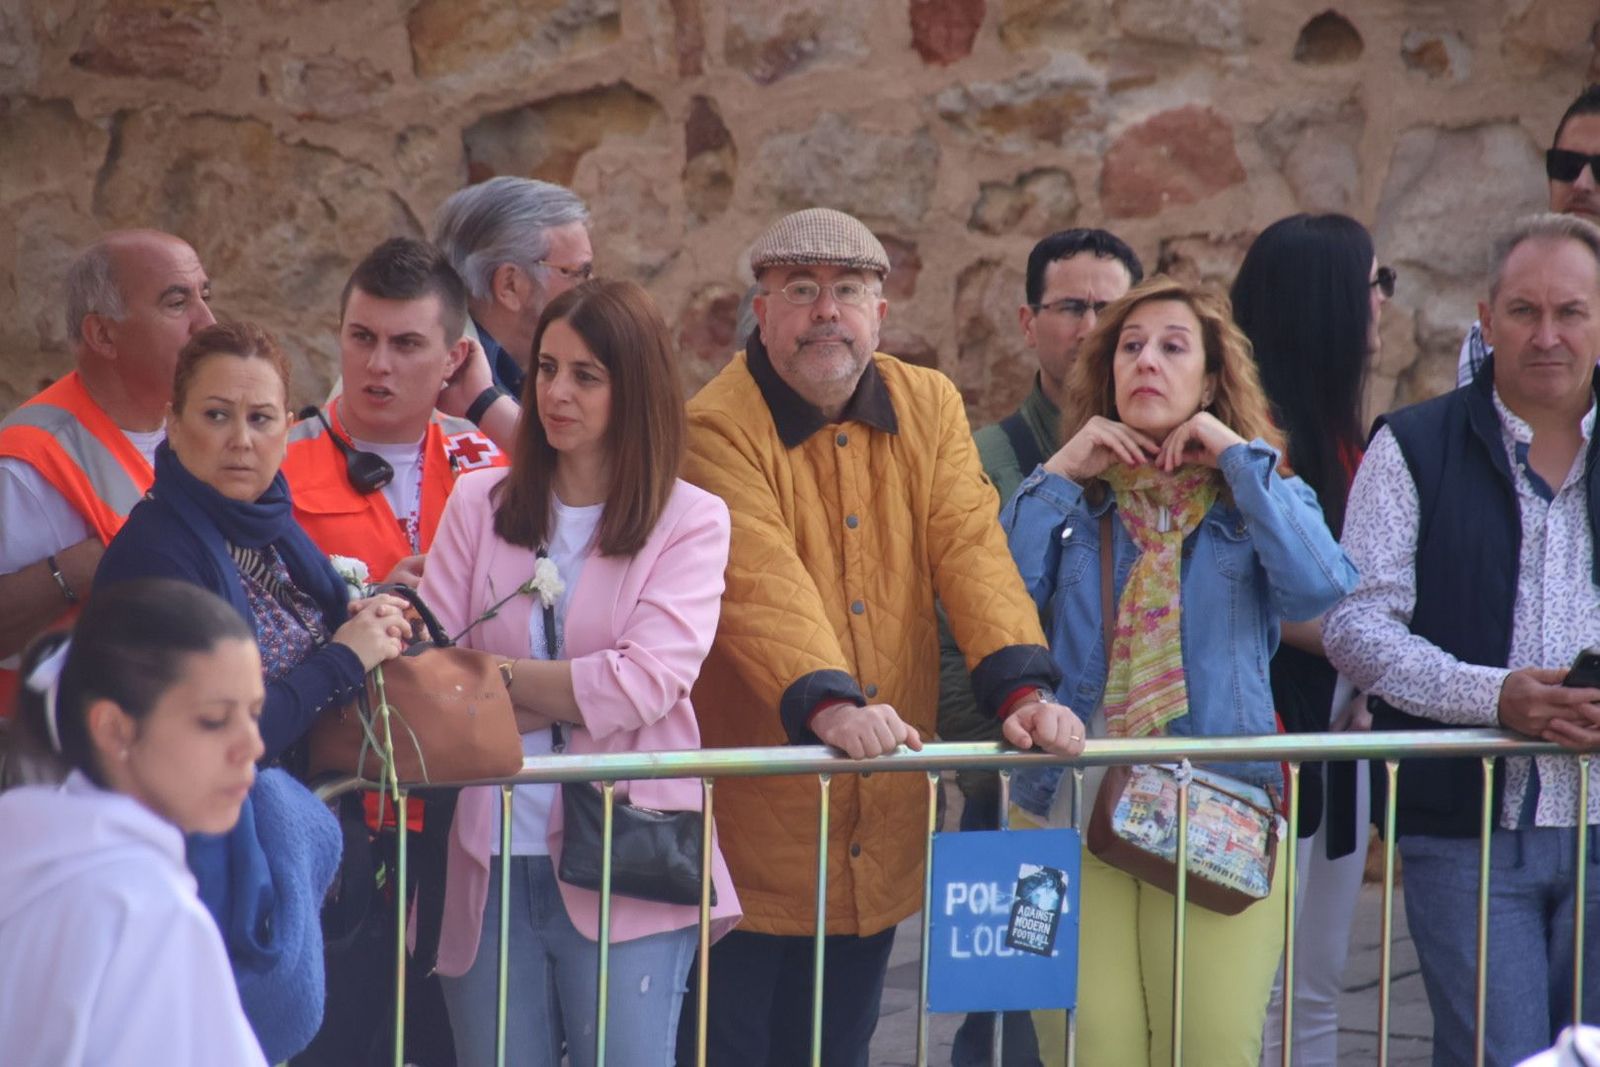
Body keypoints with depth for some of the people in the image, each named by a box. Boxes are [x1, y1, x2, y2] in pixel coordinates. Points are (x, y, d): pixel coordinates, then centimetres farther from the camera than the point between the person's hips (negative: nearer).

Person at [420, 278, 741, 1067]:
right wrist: (567, 693, -16)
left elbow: (644, 684, -11)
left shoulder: (690, 522, 1)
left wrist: (496, 676, -6)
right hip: (490, 861, 2)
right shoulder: (477, 505, 9)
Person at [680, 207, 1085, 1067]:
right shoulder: (717, 429, -11)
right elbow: (761, 579, -25)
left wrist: (1022, 688, -20)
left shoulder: (928, 408, 7)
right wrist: (827, 705, -40)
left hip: (880, 830, 5)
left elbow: (971, 552, -4)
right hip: (750, 827, -5)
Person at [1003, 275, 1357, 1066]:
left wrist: (1238, 457, -5)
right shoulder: (1071, 500, 12)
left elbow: (1320, 589, -12)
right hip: (1071, 809, 0)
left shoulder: (1263, 497, 11)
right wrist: (1059, 475, -3)